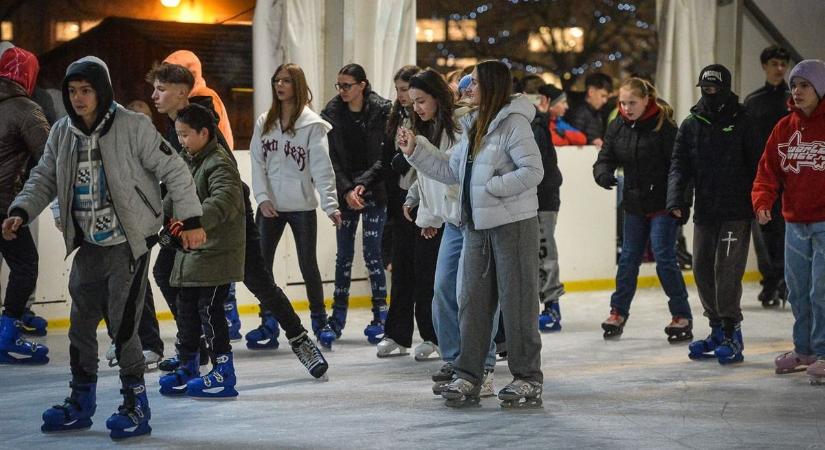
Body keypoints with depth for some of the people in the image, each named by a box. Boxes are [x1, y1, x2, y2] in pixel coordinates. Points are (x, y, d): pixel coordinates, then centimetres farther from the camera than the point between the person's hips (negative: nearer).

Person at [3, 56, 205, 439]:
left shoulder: (133, 127, -13)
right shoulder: (63, 133, 4)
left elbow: (173, 170, -10)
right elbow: (44, 178, 12)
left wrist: (191, 220, -11)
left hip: (128, 245, -6)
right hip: (88, 246, 6)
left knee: (122, 327, -7)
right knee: (81, 326, 11)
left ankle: (135, 405, 8)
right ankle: (80, 404, 25)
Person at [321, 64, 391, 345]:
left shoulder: (381, 111, -6)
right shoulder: (332, 114, 2)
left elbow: (383, 156, -7)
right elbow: (332, 159, 0)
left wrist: (362, 184, -15)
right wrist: (346, 190, -10)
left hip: (374, 191, -3)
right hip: (345, 193, 3)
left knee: (372, 253, -4)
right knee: (344, 254, 6)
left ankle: (380, 316, 4)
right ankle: (338, 314, 15)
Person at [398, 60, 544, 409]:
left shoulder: (513, 124, -12)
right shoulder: (473, 127, 15)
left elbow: (533, 171, -19)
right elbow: (451, 172, 18)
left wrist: (493, 187, -19)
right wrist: (416, 151, 13)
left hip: (513, 224, -8)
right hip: (477, 226, 9)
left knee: (517, 302, -2)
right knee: (472, 301, 9)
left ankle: (528, 380, 6)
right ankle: (468, 377, 15)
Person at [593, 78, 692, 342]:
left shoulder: (663, 126, -14)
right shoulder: (617, 127, 2)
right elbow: (606, 158, 4)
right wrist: (603, 173, -20)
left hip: (663, 204, -5)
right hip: (634, 204, 6)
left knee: (664, 258, -8)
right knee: (628, 258, 13)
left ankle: (682, 316, 1)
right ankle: (618, 312, 25)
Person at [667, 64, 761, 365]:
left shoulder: (741, 123, -1)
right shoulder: (690, 125, 9)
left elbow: (755, 165, 0)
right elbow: (679, 166, 2)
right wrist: (677, 201, -12)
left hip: (736, 212, -5)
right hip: (704, 212, 5)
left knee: (727, 270, -10)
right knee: (702, 269, 6)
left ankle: (732, 334, -4)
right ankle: (717, 330, 18)